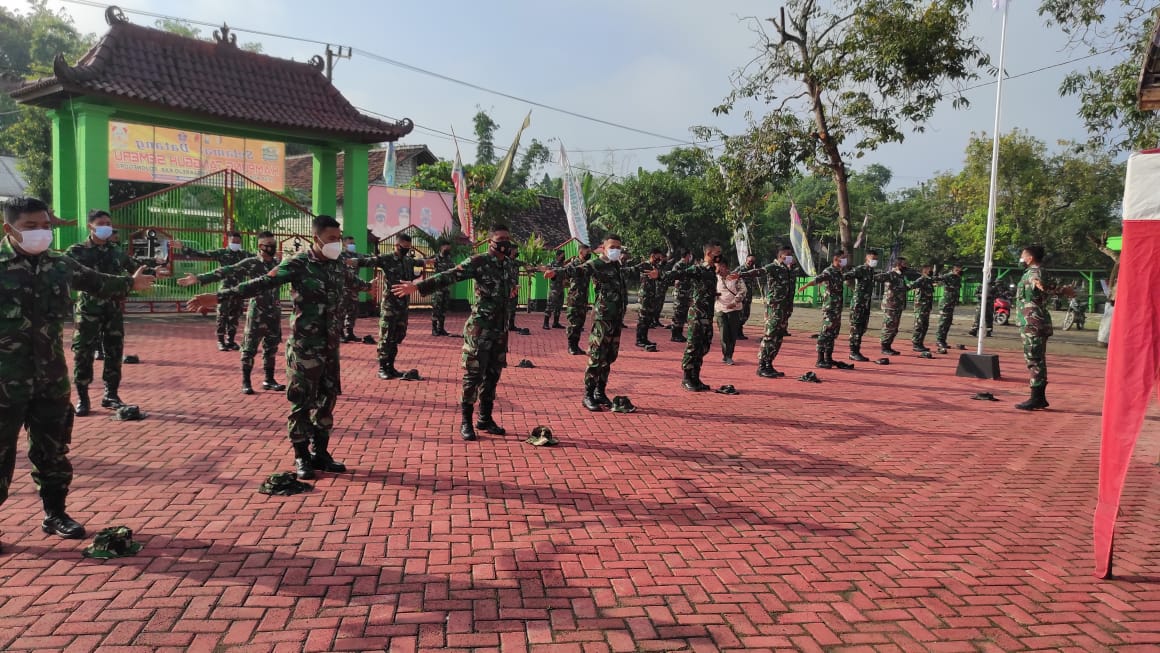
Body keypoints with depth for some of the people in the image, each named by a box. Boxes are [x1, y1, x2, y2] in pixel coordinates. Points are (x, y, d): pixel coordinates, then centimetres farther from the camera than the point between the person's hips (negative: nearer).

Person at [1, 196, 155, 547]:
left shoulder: (60, 264, 5)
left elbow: (95, 282, 25)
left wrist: (129, 282, 39)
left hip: (51, 376, 5)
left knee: (53, 451, 14)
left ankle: (55, 514, 29)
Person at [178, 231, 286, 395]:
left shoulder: (278, 263, 5)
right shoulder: (250, 264, -8)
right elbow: (226, 272, -15)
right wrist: (199, 278, -23)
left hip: (274, 314, 5)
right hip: (257, 314, -4)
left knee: (271, 348, 11)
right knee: (249, 348, 1)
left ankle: (269, 380, 21)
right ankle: (246, 382, 10)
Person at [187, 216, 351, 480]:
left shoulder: (338, 265, 7)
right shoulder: (298, 264, -11)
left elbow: (352, 283, 29)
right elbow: (262, 284, -17)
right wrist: (219, 296, -24)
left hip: (330, 346, 6)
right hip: (305, 346, -6)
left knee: (327, 400, 11)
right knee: (302, 402, 2)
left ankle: (320, 453, 23)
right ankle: (302, 457, 14)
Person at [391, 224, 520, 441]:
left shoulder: (511, 266, 9)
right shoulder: (479, 262, -11)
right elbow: (449, 277, -18)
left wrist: (514, 290, 11)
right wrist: (417, 286, -25)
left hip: (501, 330, 6)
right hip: (480, 329, -6)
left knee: (493, 375, 12)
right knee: (473, 375, -3)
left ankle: (485, 418, 23)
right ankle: (465, 422, 7)